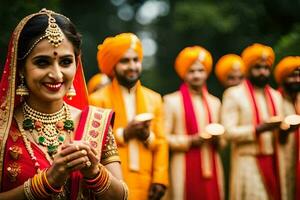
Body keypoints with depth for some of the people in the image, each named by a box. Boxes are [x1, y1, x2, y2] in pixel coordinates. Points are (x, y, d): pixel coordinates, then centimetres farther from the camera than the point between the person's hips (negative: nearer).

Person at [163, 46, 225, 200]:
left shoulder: (214, 103, 17)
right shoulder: (171, 101, 2)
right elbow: (163, 137, -5)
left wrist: (217, 139, 0)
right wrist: (189, 141, -14)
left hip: (211, 168, 5)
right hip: (185, 169, -4)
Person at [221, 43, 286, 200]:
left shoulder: (276, 96, 16)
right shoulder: (233, 94, -3)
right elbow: (228, 132, -12)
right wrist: (258, 129, -22)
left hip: (273, 162, 6)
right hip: (248, 163, -5)